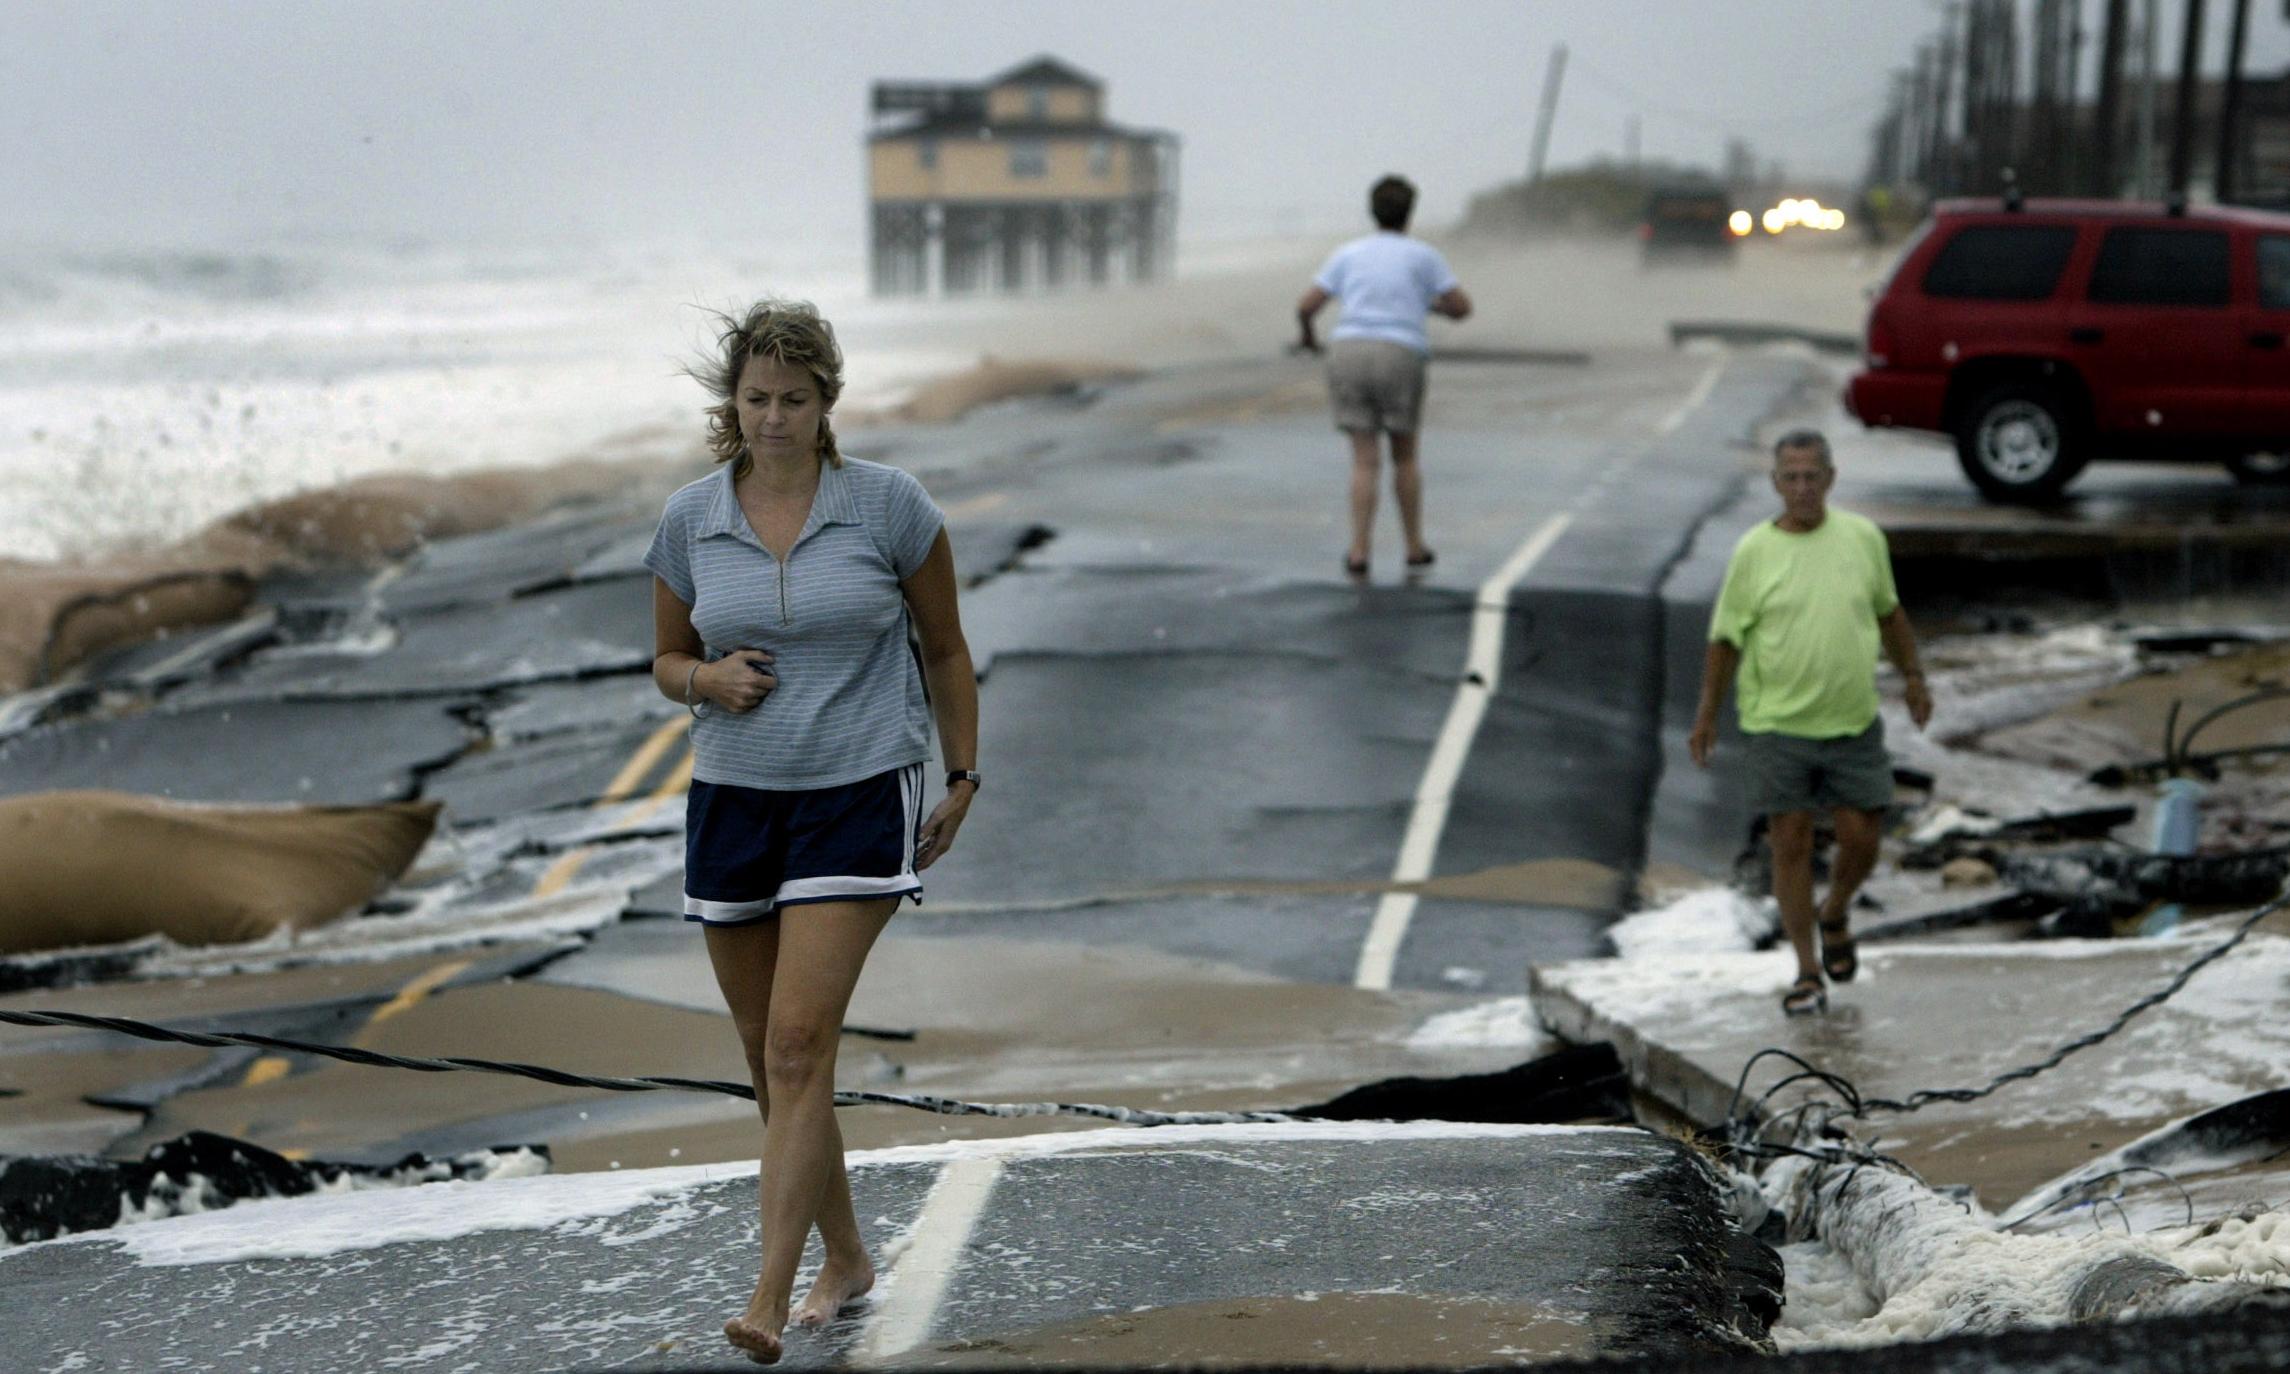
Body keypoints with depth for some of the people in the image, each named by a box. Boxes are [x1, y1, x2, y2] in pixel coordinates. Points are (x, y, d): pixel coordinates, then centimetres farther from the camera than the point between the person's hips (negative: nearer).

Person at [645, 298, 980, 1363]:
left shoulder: (889, 505, -6)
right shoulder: (690, 519, 2)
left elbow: (945, 646, 5)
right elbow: (668, 659, 13)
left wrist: (963, 776, 7)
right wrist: (710, 679, -9)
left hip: (858, 799, -4)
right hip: (731, 800, 4)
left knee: (798, 1044, -16)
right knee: (768, 1056, 11)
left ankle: (769, 1298, -16)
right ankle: (845, 1259, 30)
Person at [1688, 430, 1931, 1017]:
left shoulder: (1863, 538, 3)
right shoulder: (1753, 553, -5)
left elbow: (1889, 613, 17)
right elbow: (1726, 639, 0)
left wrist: (1913, 676, 18)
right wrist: (1707, 714, 0)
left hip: (1853, 724, 2)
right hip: (1778, 726, -2)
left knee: (1861, 840, 5)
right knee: (1791, 844, -1)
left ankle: (1835, 915, 36)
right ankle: (1808, 972, 9)